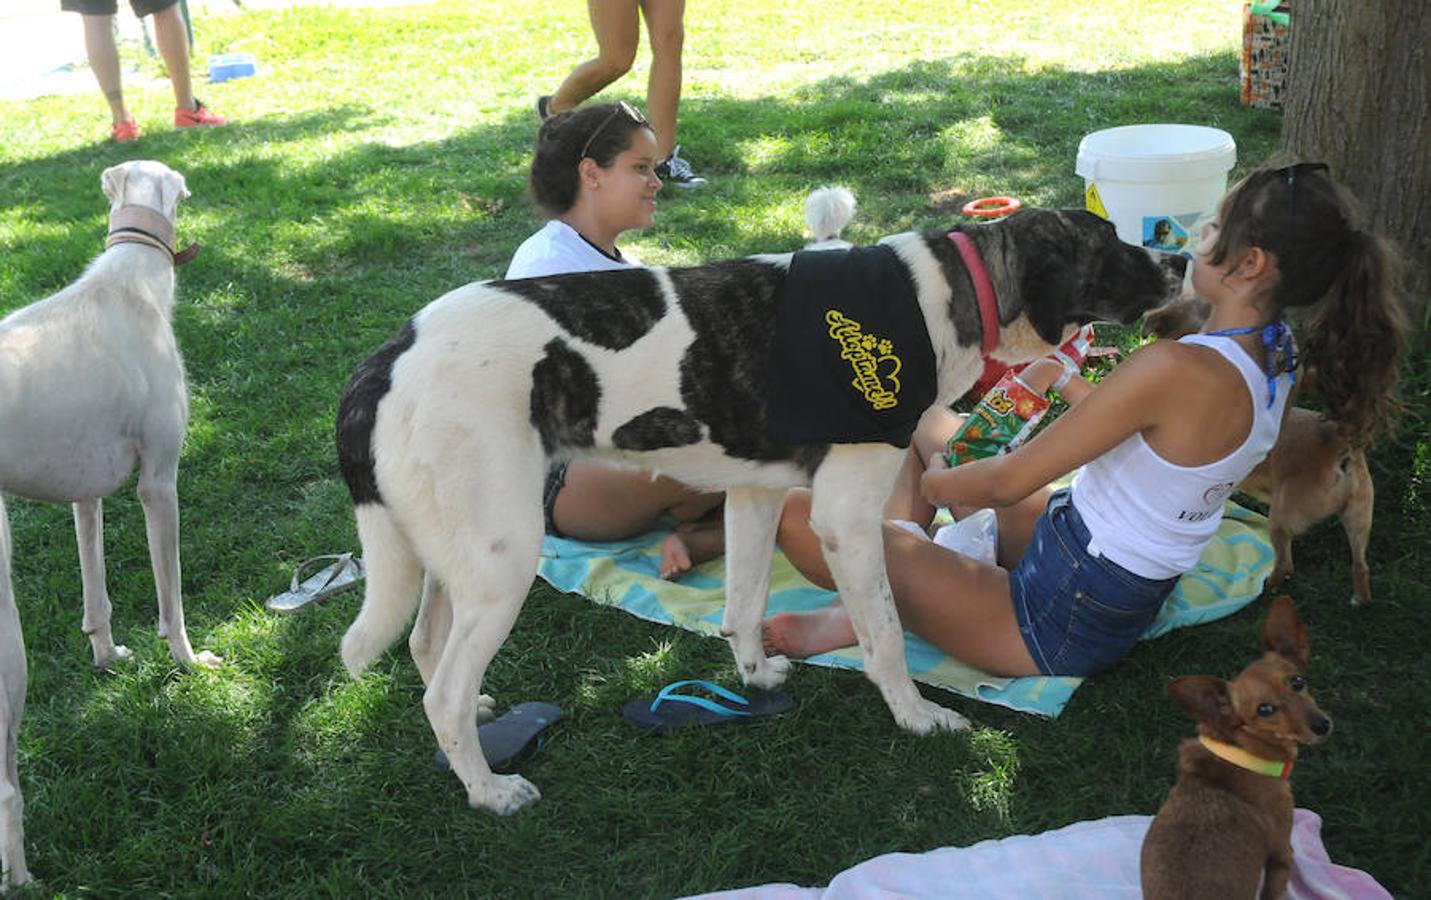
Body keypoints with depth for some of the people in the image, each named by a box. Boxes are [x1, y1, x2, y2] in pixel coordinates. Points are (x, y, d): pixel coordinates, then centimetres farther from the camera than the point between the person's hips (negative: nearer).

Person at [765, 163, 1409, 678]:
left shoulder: (1177, 369, -31)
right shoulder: (1276, 362, -4)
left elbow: (1008, 482, -24)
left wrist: (927, 485, -5)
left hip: (1060, 625, -10)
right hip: (1131, 597, 10)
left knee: (801, 514, -17)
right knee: (926, 417, 21)